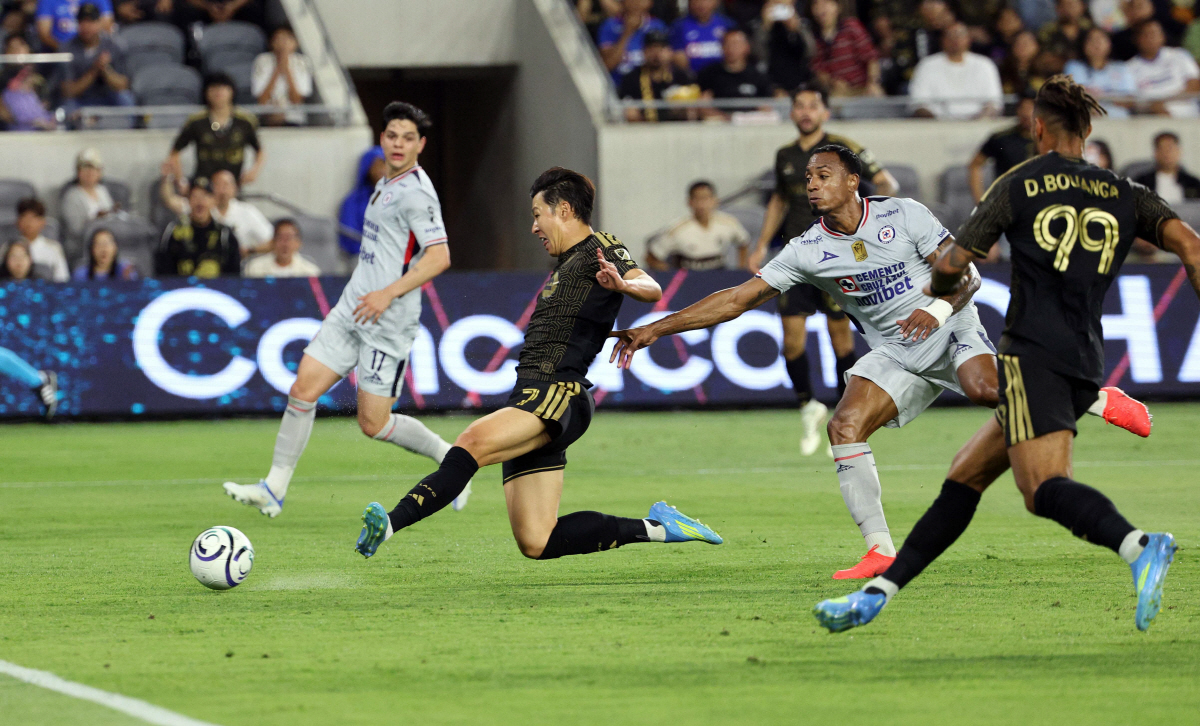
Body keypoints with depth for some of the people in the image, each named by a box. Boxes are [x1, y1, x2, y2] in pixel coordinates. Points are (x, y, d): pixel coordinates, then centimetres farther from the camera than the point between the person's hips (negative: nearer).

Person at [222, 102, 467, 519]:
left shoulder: (416, 192, -13)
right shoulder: (386, 186, 16)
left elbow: (439, 257, -22)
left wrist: (389, 293, -27)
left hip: (387, 324, -8)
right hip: (351, 311, 8)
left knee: (373, 424, -5)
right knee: (303, 389, -2)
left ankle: (448, 456, 18)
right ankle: (274, 489, 0)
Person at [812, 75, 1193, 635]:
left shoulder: (1019, 185, 5)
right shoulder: (1126, 196, 15)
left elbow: (952, 263, 5)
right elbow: (1187, 243, 1)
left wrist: (937, 290, 28)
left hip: (1034, 353, -6)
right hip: (1087, 364, 6)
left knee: (1044, 488, -21)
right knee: (966, 474, 12)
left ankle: (1138, 547, -48)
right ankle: (877, 593, 11)